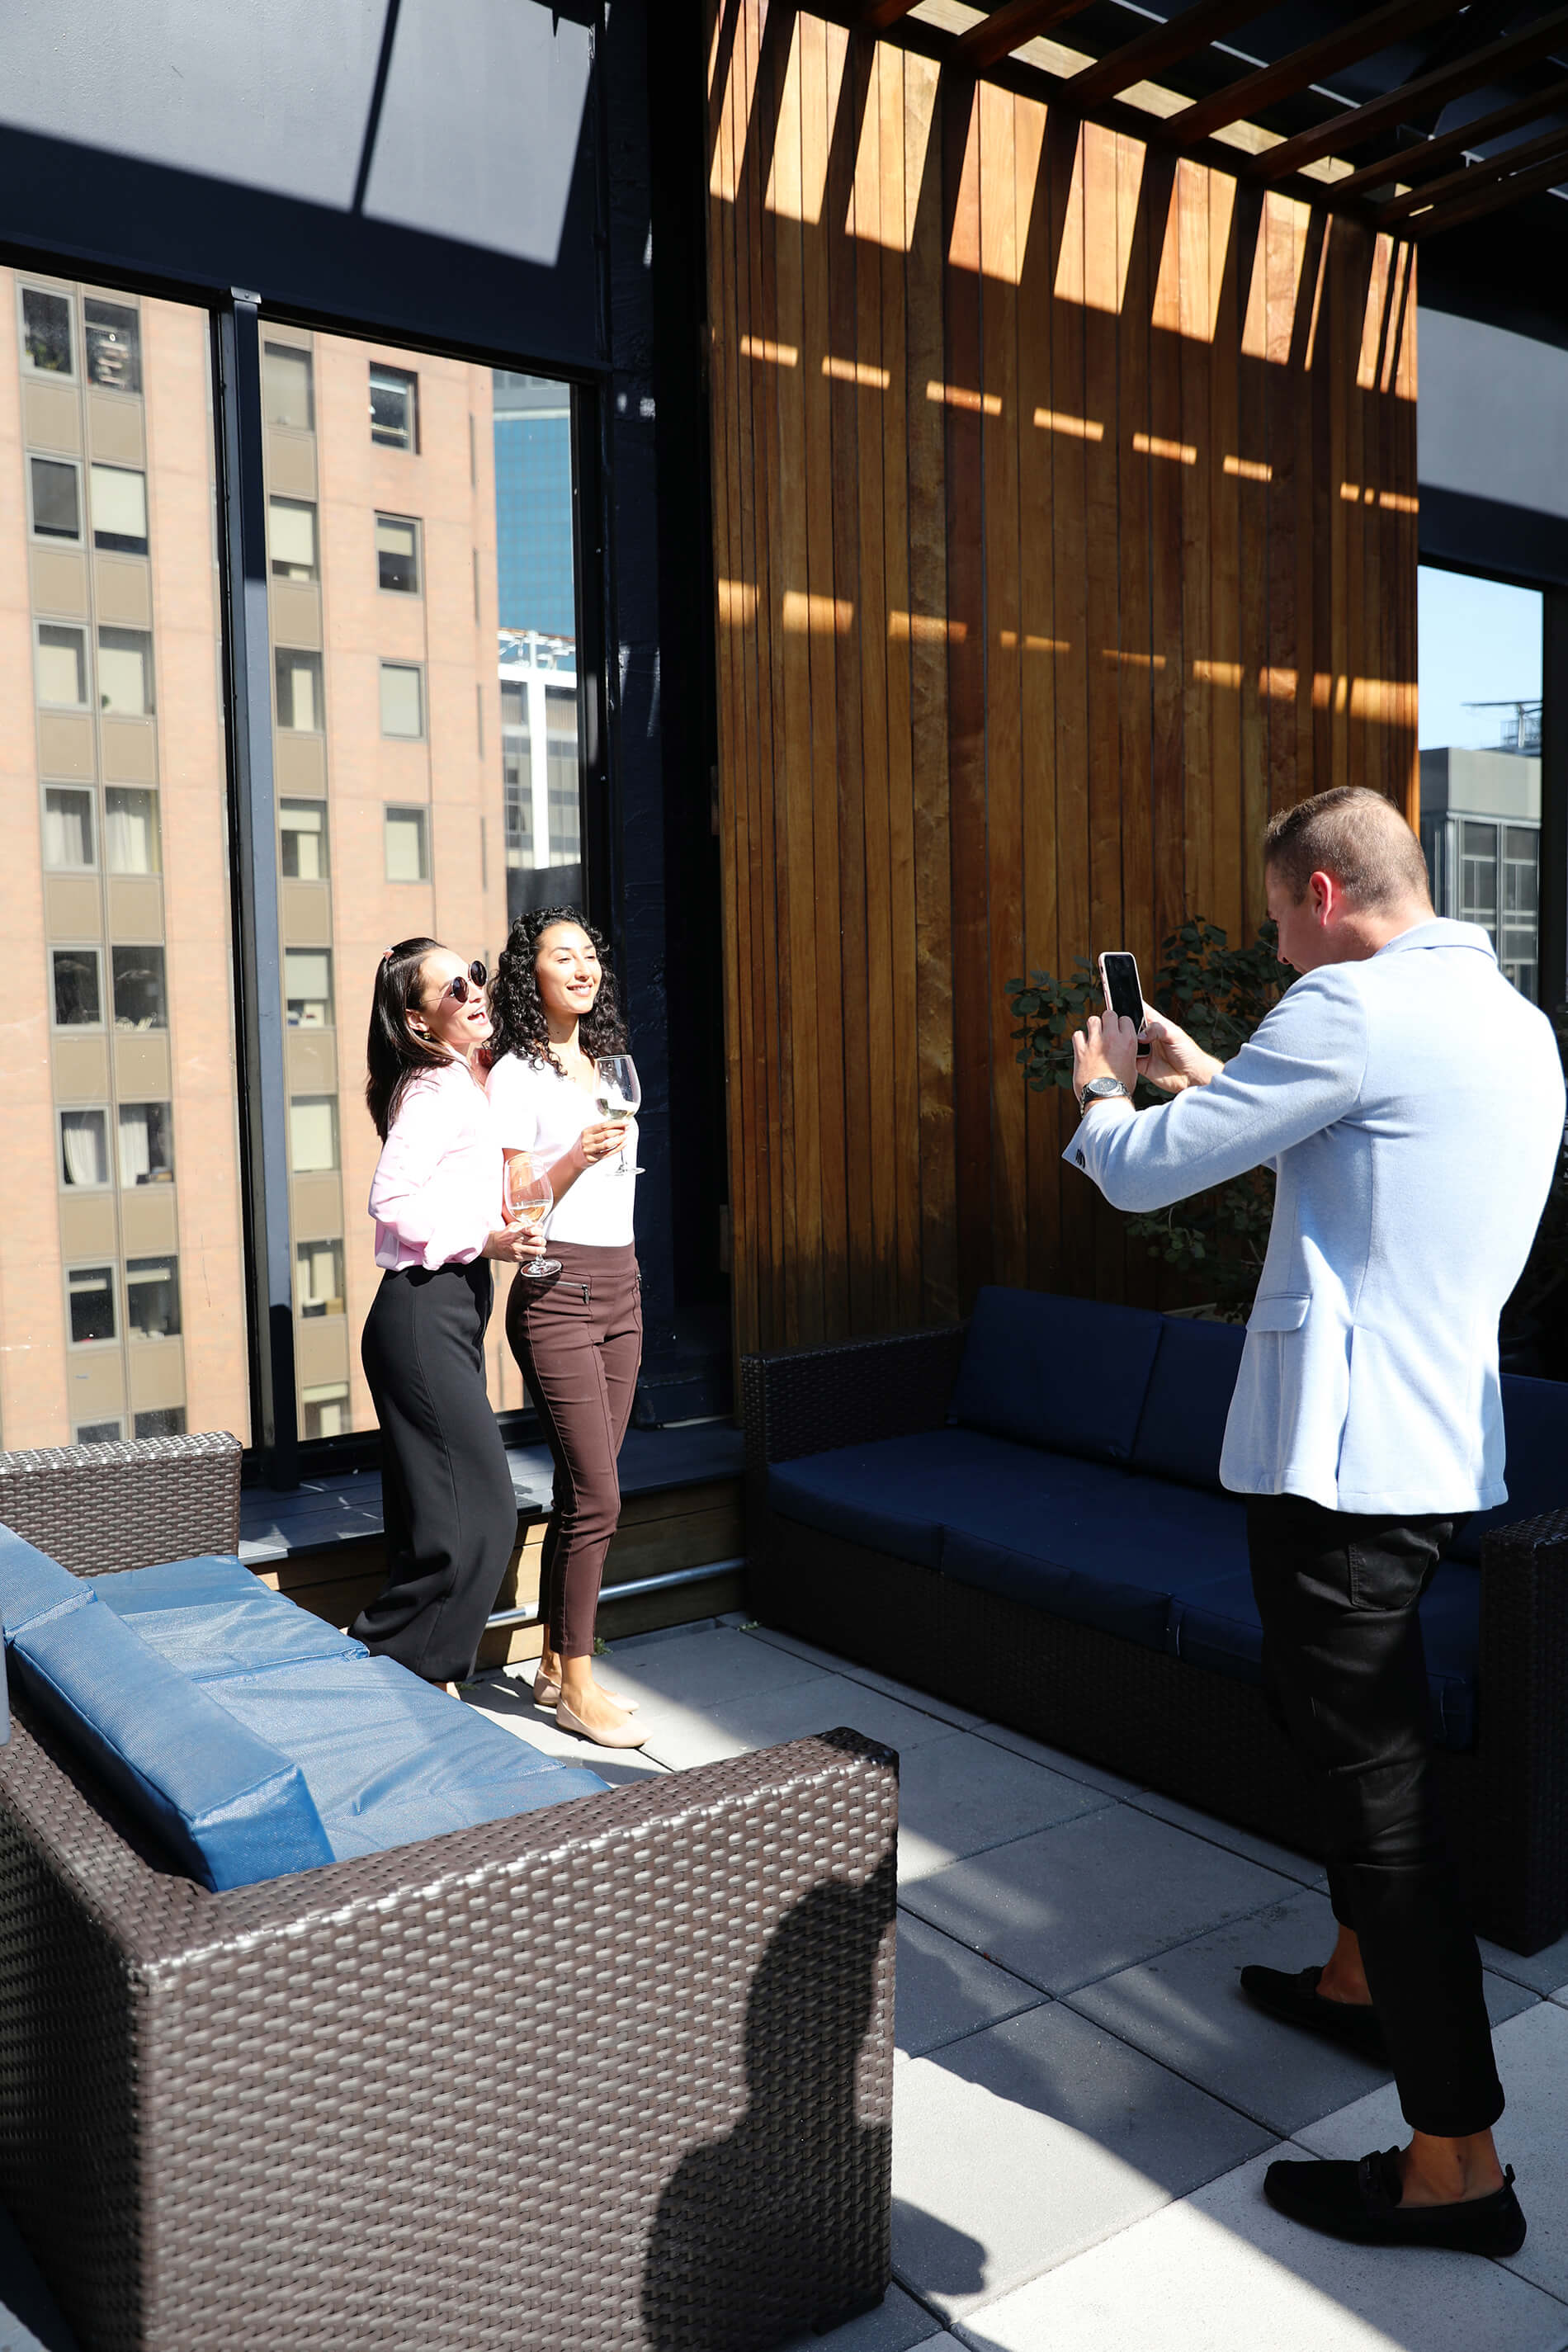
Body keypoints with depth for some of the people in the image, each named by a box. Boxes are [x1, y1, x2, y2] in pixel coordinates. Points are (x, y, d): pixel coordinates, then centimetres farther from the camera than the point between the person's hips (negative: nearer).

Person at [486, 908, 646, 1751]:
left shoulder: (604, 1064, 14)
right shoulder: (517, 1077, -9)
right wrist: (575, 1160, -24)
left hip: (621, 1285, 7)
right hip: (557, 1293, -7)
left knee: (581, 1492, 11)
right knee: (597, 1496, -7)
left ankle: (556, 1665, 22)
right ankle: (579, 1687, 6)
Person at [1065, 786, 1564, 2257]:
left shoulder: (1355, 1010, -17)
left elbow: (1144, 1172, -11)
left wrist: (1101, 1094, 10)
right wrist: (1203, 1076, 27)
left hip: (1344, 1453, -10)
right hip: (1442, 1442, 10)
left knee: (1373, 1774, -2)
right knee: (1356, 1729, 26)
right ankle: (1360, 1979, 45)